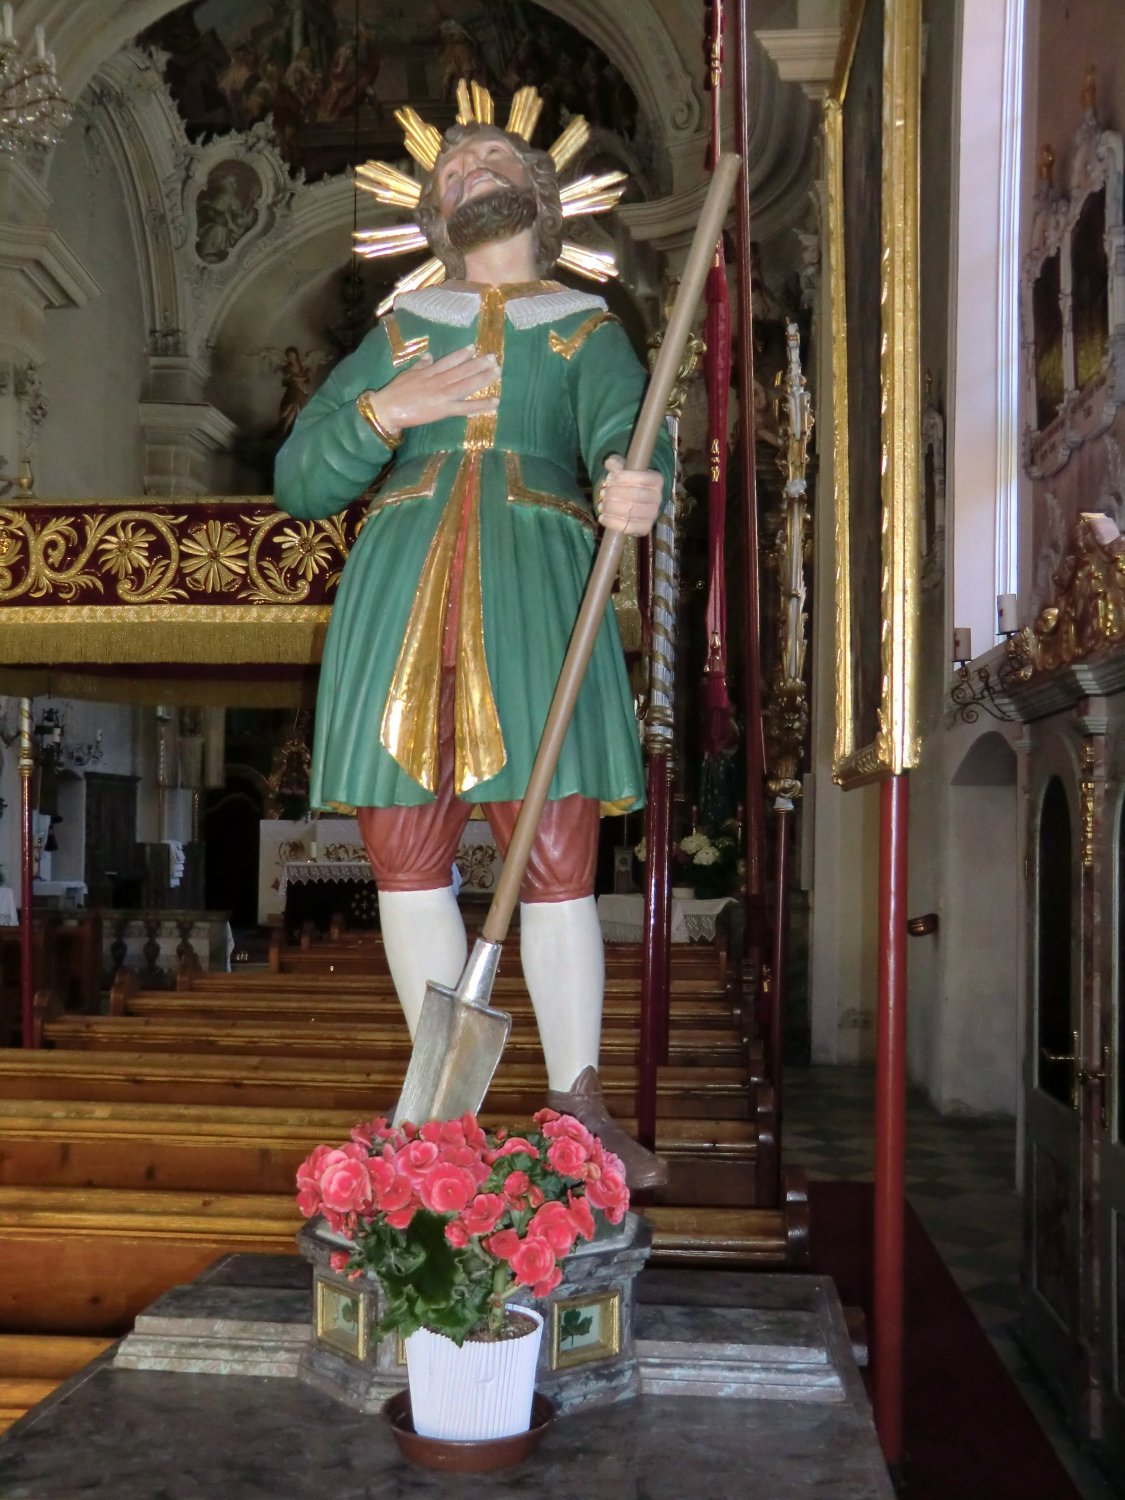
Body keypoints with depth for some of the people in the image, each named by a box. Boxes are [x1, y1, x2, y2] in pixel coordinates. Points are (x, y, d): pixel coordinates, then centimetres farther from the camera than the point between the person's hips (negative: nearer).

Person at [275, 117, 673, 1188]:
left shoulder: (588, 329, 17)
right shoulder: (397, 332, 22)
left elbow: (625, 433, -6)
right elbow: (299, 481, 16)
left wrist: (639, 487, -31)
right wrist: (385, 409, -1)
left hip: (534, 599, -2)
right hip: (400, 598, 3)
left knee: (558, 865, -6)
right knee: (406, 862, 1)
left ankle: (576, 1106, 7)